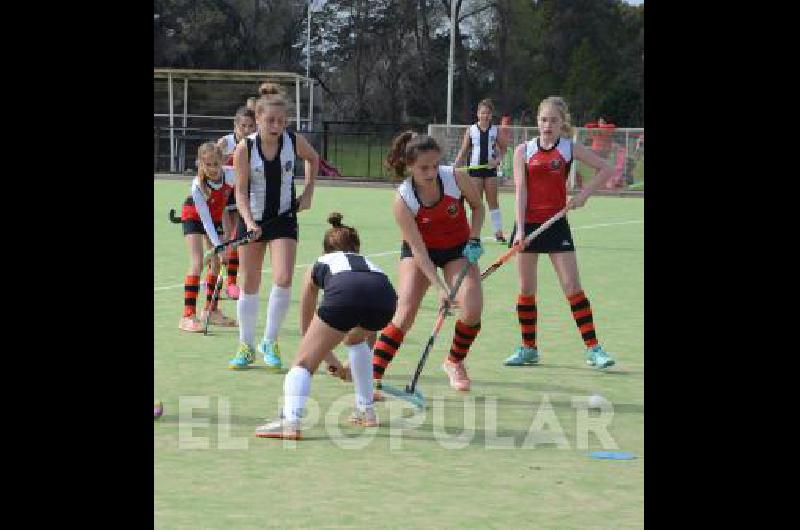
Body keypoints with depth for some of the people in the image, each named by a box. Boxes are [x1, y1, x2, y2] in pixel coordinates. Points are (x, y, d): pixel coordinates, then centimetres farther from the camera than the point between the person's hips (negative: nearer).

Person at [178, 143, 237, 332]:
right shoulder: (198, 186, -36)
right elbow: (205, 219, -32)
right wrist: (218, 246, -35)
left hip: (216, 217, 5)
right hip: (194, 216, -5)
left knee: (217, 262, 5)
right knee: (197, 263, -16)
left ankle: (211, 310, 20)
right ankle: (188, 316, -20)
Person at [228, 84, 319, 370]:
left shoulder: (294, 142, -9)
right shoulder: (245, 148, -15)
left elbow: (313, 159, 14)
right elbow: (240, 191, -15)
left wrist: (308, 193, 8)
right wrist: (249, 222, -29)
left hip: (284, 219, 0)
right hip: (252, 220, 0)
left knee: (283, 280, -15)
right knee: (249, 285, 6)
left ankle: (270, 342, 1)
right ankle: (246, 347, 18)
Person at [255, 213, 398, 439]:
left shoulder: (318, 265, 38)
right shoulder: (367, 261, 44)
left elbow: (306, 329, 44)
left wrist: (333, 362, 56)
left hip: (344, 293, -3)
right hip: (385, 293, 3)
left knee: (303, 362, 3)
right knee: (356, 339, 35)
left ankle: (290, 420, -21)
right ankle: (366, 411, 35)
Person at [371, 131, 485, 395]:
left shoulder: (457, 178, -23)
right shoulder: (402, 200, -27)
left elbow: (477, 206, 0)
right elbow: (418, 250, -25)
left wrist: (474, 240, -13)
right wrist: (440, 287, -32)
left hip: (457, 249, 2)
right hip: (419, 252, -2)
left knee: (472, 308, -15)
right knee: (405, 312, -19)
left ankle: (454, 362, 13)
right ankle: (373, 378, -17)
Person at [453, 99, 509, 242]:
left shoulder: (495, 131, 2)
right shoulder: (471, 130, 1)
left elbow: (503, 148, 9)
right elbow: (463, 151, 3)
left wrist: (498, 160, -9)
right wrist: (455, 167, -5)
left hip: (490, 168, 0)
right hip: (475, 168, 0)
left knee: (493, 202, 2)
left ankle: (498, 232, 4)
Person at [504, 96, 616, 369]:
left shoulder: (570, 149, 0)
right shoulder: (524, 151, 1)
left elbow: (606, 169, 5)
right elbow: (521, 191, -5)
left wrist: (583, 194, -6)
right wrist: (520, 229, -13)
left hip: (556, 224, -1)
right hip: (528, 223, 1)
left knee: (572, 286, -6)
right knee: (526, 289, 5)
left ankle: (593, 348, -4)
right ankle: (528, 348, 17)